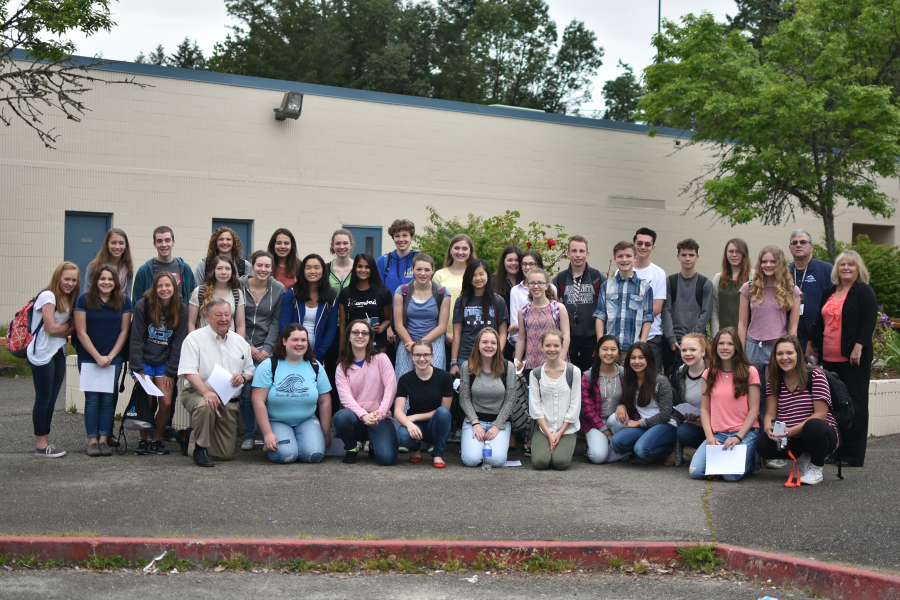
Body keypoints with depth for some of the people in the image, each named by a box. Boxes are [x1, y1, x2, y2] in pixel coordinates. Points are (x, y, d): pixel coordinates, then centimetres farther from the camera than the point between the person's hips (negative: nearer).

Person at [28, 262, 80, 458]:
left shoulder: (70, 299, 11)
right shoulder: (48, 296, -13)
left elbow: (70, 329, 7)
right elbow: (51, 328, -17)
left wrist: (63, 329, -13)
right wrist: (70, 326, -2)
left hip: (58, 353, 7)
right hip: (42, 354, -7)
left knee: (51, 399, 8)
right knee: (44, 399, -2)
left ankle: (44, 442, 15)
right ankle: (40, 445, 6)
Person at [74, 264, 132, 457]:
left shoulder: (124, 301, 1)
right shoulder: (84, 300, -5)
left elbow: (124, 331, 2)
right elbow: (81, 332, -5)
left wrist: (110, 356, -6)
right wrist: (98, 357, -10)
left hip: (113, 358, 1)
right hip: (88, 357, -1)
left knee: (108, 398, 0)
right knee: (92, 398, -2)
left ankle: (104, 439, 5)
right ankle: (92, 440, 4)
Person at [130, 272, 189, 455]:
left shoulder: (181, 309, -1)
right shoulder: (143, 305, -7)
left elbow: (178, 343, -1)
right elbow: (136, 339, -7)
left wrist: (170, 372, -6)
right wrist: (138, 370, -13)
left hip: (165, 363, 2)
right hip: (144, 361, -1)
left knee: (166, 403, -11)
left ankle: (157, 440, 10)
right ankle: (143, 440, 9)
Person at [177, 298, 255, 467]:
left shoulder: (239, 341, 11)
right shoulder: (195, 338, -5)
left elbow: (250, 371, 16)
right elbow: (189, 372, -14)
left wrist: (243, 378, -10)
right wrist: (206, 392, -31)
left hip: (229, 402, 4)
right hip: (197, 394, -4)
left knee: (225, 454, 2)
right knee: (205, 406, -41)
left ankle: (193, 438, 33)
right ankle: (200, 447, -15)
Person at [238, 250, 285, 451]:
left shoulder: (278, 289, 1)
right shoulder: (240, 285, -1)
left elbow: (276, 322, 3)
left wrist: (267, 348, -6)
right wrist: (248, 346, -5)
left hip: (266, 347, 0)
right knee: (246, 391, -3)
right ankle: (249, 436, 9)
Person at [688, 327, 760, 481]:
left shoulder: (750, 372, 1)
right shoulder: (708, 374, 11)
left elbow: (754, 410, -2)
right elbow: (705, 408, 9)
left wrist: (738, 437, -12)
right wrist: (709, 436, -6)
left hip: (744, 433, -3)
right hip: (717, 435, 3)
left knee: (732, 475, -25)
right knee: (696, 471, -19)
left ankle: (750, 459, 8)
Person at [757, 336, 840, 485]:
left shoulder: (815, 376, -11)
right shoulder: (774, 381, 4)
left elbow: (820, 414, -17)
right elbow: (770, 414, 1)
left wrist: (792, 431, -28)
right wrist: (768, 428, -23)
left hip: (820, 434, -4)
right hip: (791, 439, 4)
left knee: (813, 426, -39)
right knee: (762, 446, -23)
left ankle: (817, 467, -7)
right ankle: (803, 458, 7)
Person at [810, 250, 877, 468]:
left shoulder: (864, 292, -3)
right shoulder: (830, 292, 18)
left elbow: (869, 321, -12)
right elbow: (820, 322, 24)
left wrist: (859, 347, -20)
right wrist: (811, 344, 20)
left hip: (853, 359, -7)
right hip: (830, 358, 7)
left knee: (854, 404, -2)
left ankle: (853, 454, 2)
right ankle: (836, 450, 14)